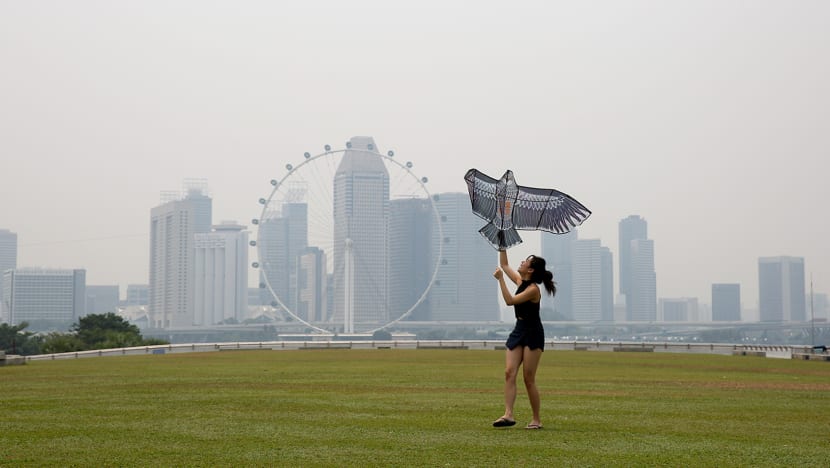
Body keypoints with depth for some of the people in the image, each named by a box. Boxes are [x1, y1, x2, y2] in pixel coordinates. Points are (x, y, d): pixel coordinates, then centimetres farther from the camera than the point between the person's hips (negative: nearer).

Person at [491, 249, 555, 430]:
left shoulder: (533, 289, -17)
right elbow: (504, 265, 18)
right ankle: (508, 415, -14)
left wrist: (500, 279, -23)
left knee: (529, 379, -5)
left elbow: (509, 300, -24)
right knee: (509, 372, -7)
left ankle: (536, 420, 5)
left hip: (533, 334, -8)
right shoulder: (521, 281, 8)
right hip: (518, 332, 8)